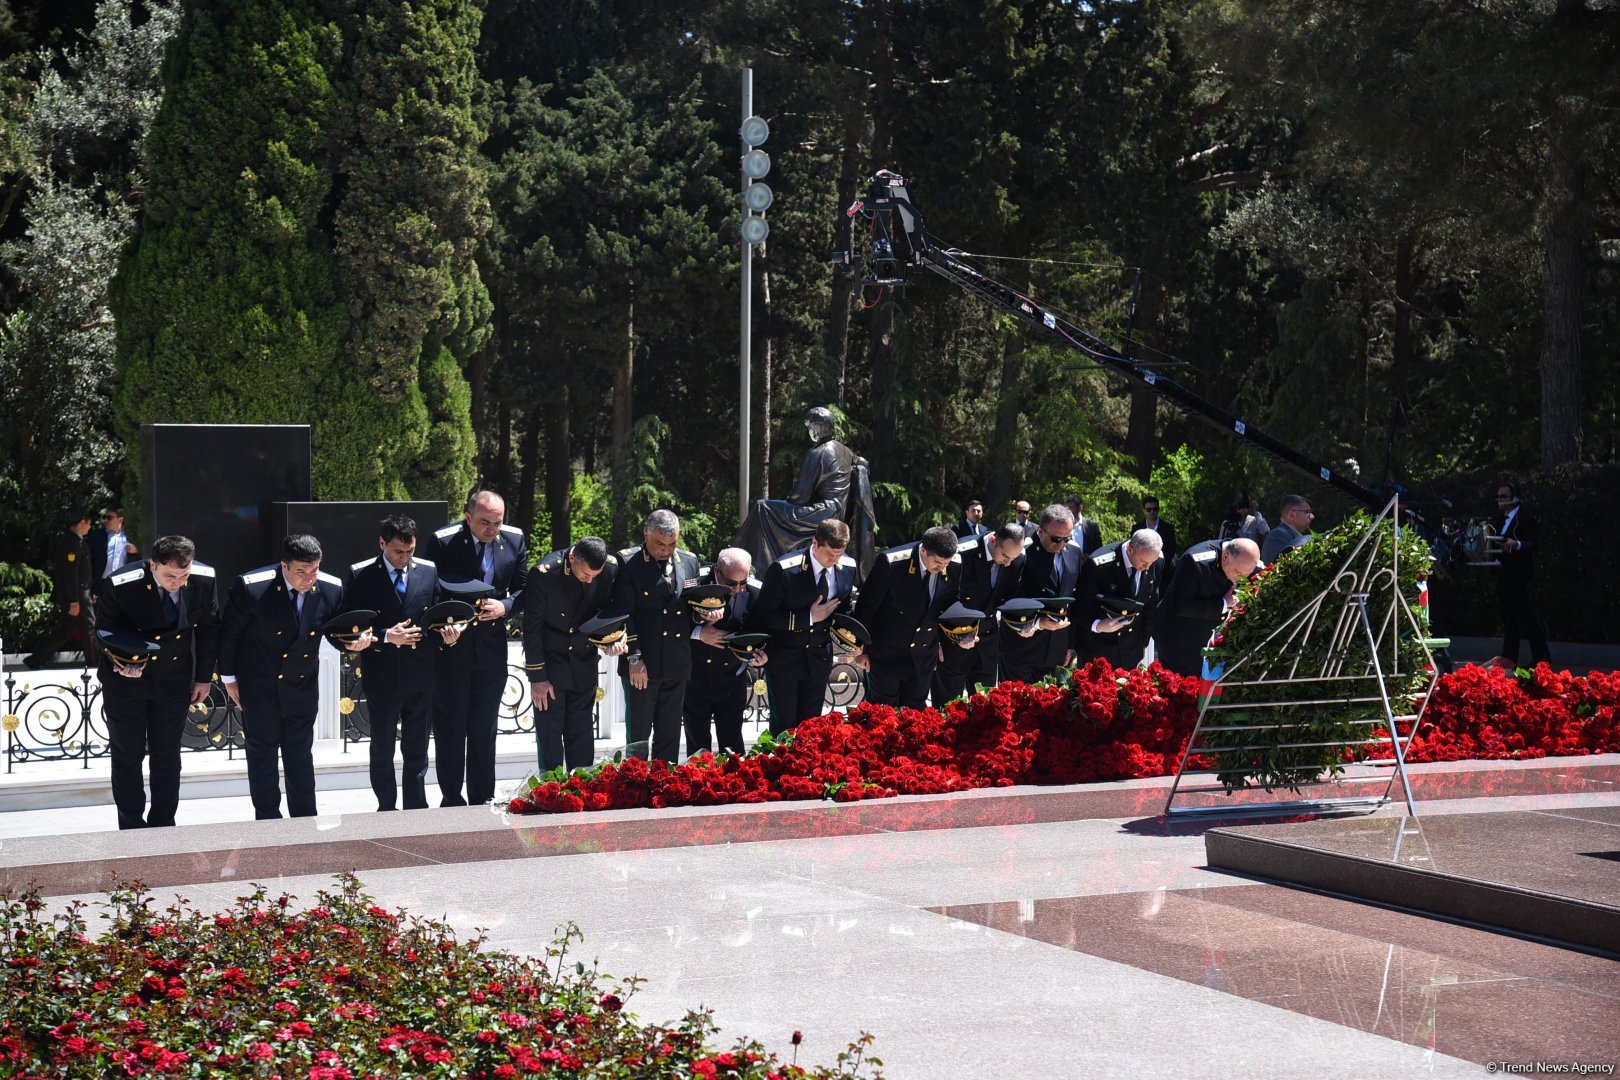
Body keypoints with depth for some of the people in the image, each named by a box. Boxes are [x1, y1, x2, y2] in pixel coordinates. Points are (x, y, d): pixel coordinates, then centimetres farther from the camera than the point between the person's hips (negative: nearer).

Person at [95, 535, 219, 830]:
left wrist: (204, 677, 3)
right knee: (127, 756, 4)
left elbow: (208, 627, -2)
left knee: (167, 755, 11)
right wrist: (120, 660, -30)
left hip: (174, 680, 2)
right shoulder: (120, 585, -27)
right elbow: (105, 632, -11)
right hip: (126, 682, -2)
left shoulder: (204, 579, -19)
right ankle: (132, 830, 15)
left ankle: (163, 826, 22)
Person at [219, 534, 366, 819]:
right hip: (259, 686, -2)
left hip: (302, 686, 3)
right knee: (262, 754, 8)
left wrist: (353, 641, -20)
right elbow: (229, 633, -9)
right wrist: (229, 677, 0)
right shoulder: (251, 587, -24)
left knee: (301, 755, 11)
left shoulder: (331, 589, -15)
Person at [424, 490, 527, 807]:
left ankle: (482, 801, 20)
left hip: (491, 647, 3)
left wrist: (503, 607, -14)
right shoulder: (444, 541, -12)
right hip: (451, 647, -3)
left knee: (484, 729, 12)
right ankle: (451, 799, 14)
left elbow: (523, 590, 6)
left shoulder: (514, 540, -1)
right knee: (450, 727, 4)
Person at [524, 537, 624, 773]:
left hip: (584, 664, 3)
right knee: (549, 735, -2)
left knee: (582, 736, 9)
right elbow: (532, 627, -13)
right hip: (550, 663, -3)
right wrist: (537, 677, -12)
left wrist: (612, 639, -15)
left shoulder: (611, 569, -11)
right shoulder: (544, 573, -21)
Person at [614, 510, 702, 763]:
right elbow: (624, 614, -8)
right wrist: (634, 658, -14)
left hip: (677, 665, 4)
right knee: (638, 736, 1)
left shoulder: (689, 561, 9)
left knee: (669, 737, 11)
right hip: (641, 665, -4)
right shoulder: (628, 562, -5)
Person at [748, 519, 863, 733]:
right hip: (784, 658, -4)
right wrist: (809, 617, -22)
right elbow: (762, 617, -18)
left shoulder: (848, 567, -4)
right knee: (783, 726, 0)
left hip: (820, 657, 4)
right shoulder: (783, 570, -21)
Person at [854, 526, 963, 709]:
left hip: (924, 656, 3)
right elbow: (867, 604, -13)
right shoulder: (891, 563, -26)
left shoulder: (955, 566, -14)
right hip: (888, 652, -3)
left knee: (916, 708, 14)